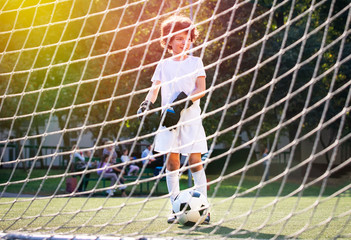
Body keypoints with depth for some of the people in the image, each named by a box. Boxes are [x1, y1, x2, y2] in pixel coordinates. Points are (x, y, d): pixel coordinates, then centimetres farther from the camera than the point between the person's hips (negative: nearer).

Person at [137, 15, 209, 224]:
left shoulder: (195, 62, 7)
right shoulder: (163, 65, 13)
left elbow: (201, 90, -1)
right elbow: (155, 88, 13)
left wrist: (182, 104, -16)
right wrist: (148, 102, -9)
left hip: (191, 117, -2)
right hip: (169, 119, 2)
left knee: (195, 160, -7)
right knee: (172, 161, -1)